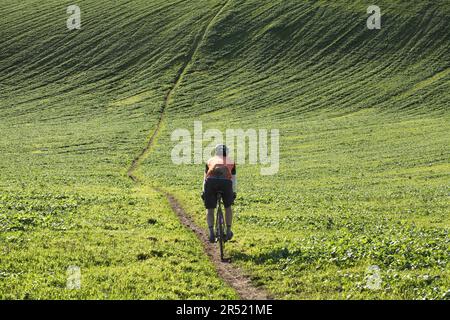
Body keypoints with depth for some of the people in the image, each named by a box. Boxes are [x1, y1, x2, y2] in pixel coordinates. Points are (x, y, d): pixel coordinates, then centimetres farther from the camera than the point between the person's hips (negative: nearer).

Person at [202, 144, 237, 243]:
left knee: (210, 209, 15)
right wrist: (234, 192, 51)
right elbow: (234, 179, 39)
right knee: (228, 207, 24)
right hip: (226, 182, 0)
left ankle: (211, 232, 2)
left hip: (211, 181, 0)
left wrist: (203, 192, 50)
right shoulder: (231, 162, 33)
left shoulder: (210, 161, 34)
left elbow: (205, 177, 40)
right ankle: (228, 231, 24)